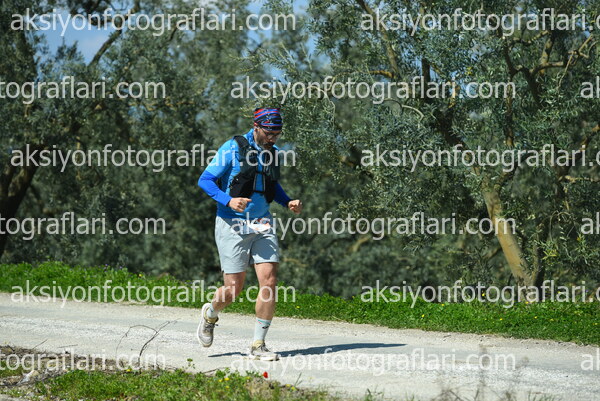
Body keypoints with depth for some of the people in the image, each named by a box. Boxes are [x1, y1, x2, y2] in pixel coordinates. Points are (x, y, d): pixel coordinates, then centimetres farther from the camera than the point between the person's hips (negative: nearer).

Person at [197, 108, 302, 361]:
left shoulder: (272, 152, 9)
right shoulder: (233, 148, -9)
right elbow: (205, 180, -8)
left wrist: (288, 202, 6)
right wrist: (228, 200, -24)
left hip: (262, 226, 5)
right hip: (232, 225, -5)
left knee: (269, 281, -9)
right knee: (233, 290, -2)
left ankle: (258, 345, 0)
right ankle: (210, 314, 33)